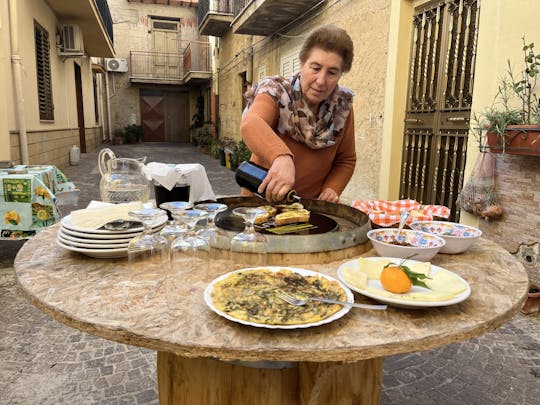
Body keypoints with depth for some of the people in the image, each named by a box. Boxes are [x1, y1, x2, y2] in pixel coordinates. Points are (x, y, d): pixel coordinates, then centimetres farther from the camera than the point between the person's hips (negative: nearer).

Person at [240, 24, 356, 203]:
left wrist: (332, 189, -8)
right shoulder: (277, 93, -13)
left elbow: (346, 159, 10)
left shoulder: (343, 106, -2)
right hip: (262, 198, -5)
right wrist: (282, 156, -53)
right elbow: (251, 124, -34)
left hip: (313, 205, 5)